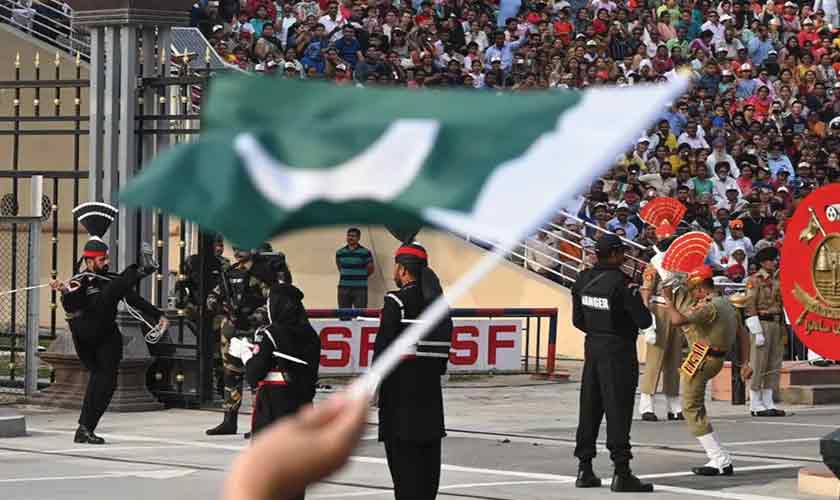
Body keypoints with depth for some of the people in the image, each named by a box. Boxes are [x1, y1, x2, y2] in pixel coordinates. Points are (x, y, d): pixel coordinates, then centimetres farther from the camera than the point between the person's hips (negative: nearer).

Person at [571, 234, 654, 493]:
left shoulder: (584, 279, 3)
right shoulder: (621, 283, -18)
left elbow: (578, 320, 11)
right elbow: (644, 321, -15)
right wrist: (642, 306, 5)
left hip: (592, 347, 7)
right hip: (619, 352, -7)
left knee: (590, 409, 11)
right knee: (618, 410, -4)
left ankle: (585, 470, 15)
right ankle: (622, 473, -4)